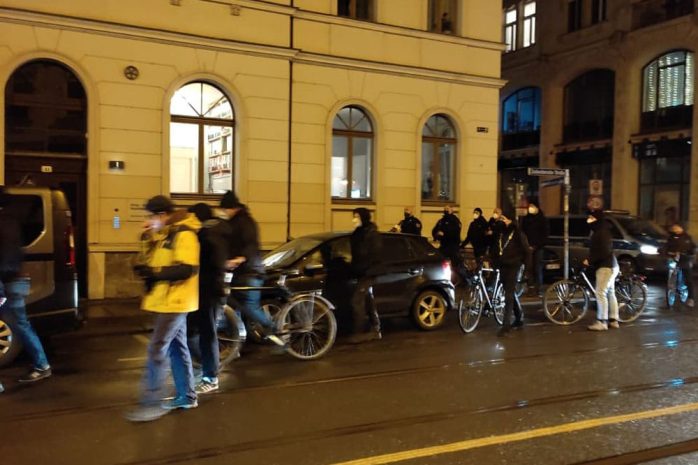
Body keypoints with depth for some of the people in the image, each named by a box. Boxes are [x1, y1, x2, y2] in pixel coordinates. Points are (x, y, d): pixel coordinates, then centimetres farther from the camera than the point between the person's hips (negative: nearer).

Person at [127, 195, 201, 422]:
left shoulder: (184, 235, -17)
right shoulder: (164, 234, 15)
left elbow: (188, 268, -26)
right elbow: (158, 261, 19)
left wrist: (155, 273, -25)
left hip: (175, 301, -10)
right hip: (167, 301, 10)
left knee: (157, 350, -9)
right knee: (177, 348, 15)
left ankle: (152, 404, -3)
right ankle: (186, 396, 24)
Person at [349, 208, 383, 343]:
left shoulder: (371, 233, -11)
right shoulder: (359, 233, 15)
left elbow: (375, 255, -16)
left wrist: (363, 269, -19)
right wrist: (355, 269, 10)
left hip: (368, 273, -9)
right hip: (362, 273, 9)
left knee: (357, 301, -12)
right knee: (368, 302, 12)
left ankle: (360, 332, -7)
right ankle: (375, 330, 20)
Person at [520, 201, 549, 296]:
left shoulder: (542, 219, 2)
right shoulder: (525, 219, 12)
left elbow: (545, 234, -1)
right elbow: (522, 232, 13)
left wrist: (536, 246, -9)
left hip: (538, 248, -3)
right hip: (528, 247, 3)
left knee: (538, 268, -5)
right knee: (529, 268, -2)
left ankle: (538, 289, 0)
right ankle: (531, 288, 3)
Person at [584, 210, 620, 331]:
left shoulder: (602, 233, -16)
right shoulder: (598, 232, 16)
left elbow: (603, 252, -23)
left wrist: (590, 260, -19)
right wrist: (590, 259, 8)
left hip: (605, 266, -11)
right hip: (609, 265, 11)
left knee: (601, 293, -11)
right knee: (610, 293, 12)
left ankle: (601, 322, -10)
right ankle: (613, 320, 17)